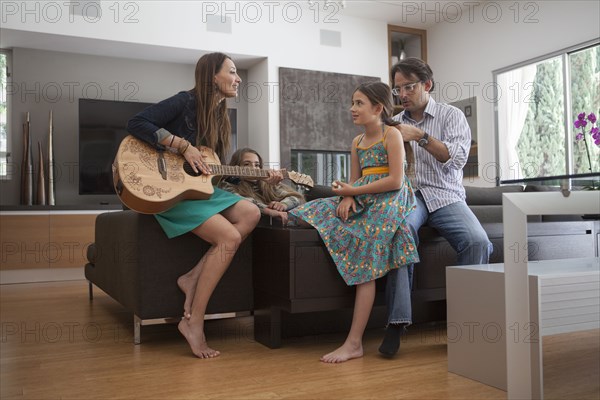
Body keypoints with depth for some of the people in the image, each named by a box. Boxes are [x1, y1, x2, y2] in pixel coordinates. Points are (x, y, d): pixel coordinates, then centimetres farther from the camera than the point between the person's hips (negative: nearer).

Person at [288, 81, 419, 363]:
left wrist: (353, 191, -12)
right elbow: (354, 181, 16)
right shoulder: (357, 142, 19)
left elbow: (396, 181, -13)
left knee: (366, 260, -27)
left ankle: (354, 342, -26)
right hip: (361, 200, 9)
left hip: (389, 200, -8)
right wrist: (347, 197, -9)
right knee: (307, 214, -9)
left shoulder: (392, 134, -3)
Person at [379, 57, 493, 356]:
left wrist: (421, 136, -19)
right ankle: (397, 320, -34)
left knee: (478, 241, -30)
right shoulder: (394, 123, 17)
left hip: (445, 196, 0)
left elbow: (457, 158, -9)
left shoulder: (451, 115, 7)